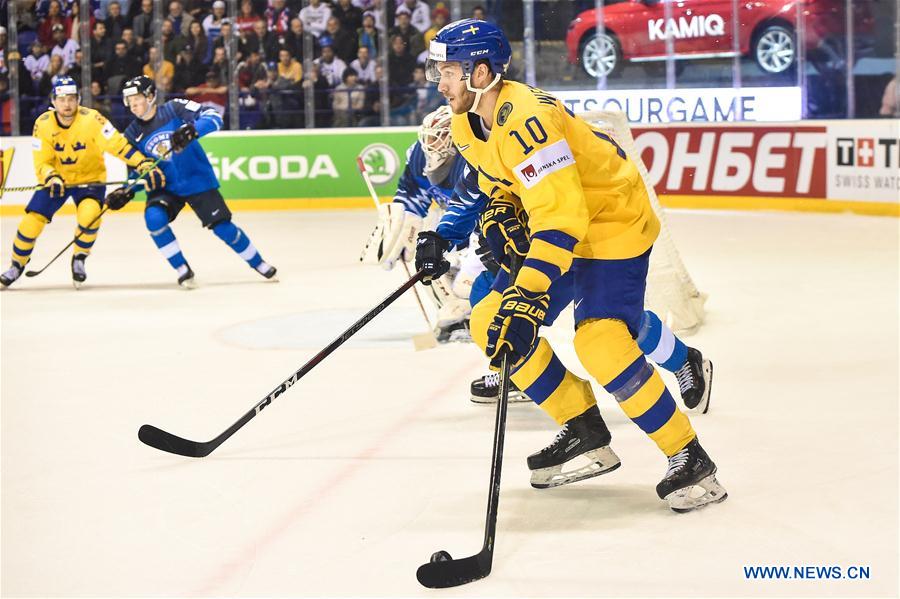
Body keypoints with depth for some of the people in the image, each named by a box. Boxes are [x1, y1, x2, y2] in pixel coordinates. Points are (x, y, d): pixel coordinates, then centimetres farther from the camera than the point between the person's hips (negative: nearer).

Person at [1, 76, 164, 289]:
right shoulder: (43, 124, -15)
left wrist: (146, 166, -37)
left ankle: (79, 259, -1)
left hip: (90, 178, -2)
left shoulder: (91, 119, -24)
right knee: (32, 221, -8)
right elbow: (41, 162, -12)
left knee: (89, 216, -28)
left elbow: (118, 145, -27)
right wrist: (51, 178, -33)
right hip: (57, 178, 2)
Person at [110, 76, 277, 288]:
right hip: (165, 187, 3)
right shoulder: (133, 134, 0)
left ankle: (258, 263, 23)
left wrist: (192, 130, -39)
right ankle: (183, 270, -9)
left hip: (198, 181, -3)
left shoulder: (174, 109, -13)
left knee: (223, 227, -3)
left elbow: (213, 117, -21)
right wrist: (127, 191, -11)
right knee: (154, 218, -25)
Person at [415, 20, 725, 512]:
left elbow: (562, 217, -37)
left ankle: (690, 461, -13)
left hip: (614, 221, -10)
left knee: (601, 344, -26)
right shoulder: (467, 126, 0)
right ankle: (586, 436, 14)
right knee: (491, 324, 4)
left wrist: (528, 296, -43)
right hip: (555, 226, 10)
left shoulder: (527, 119, -31)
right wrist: (500, 215, -5)